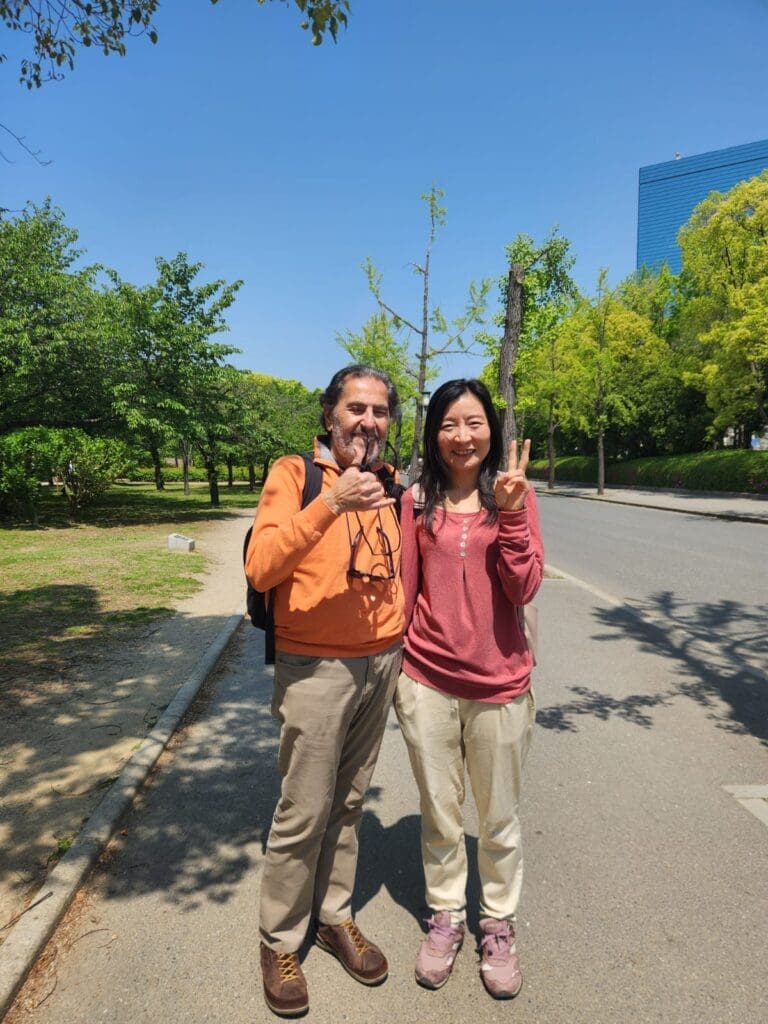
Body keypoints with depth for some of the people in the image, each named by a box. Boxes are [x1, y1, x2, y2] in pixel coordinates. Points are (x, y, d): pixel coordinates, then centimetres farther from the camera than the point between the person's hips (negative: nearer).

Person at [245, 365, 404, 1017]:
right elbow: (260, 568, -22)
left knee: (349, 801, 18)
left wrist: (402, 649, 12)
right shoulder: (294, 473, -9)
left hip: (382, 664, 5)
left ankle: (335, 916, 38)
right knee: (303, 813, 5)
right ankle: (280, 941, 28)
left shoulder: (390, 482, 7)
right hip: (316, 668, -5)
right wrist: (329, 504, -32)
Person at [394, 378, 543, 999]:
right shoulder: (417, 500, -1)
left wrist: (510, 511, -21)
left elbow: (524, 589, -11)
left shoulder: (514, 495, -4)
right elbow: (405, 590, 5)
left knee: (499, 819, 17)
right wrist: (393, 664, 8)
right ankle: (446, 916, 41)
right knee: (439, 815, 18)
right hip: (426, 682, 1)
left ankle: (499, 924, 40)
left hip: (499, 684, -1)